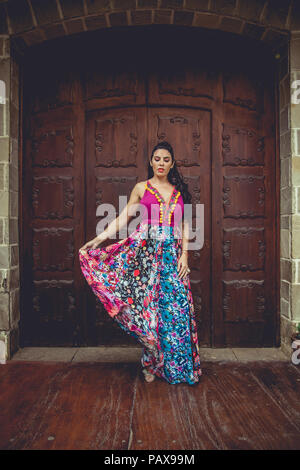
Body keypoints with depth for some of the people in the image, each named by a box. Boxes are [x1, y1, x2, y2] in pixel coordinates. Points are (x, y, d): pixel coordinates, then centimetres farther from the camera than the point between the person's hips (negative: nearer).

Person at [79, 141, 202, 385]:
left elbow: (185, 226, 11)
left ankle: (174, 365, 15)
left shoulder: (179, 190, 13)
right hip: (146, 248, -2)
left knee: (174, 306, 0)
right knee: (148, 303, -1)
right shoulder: (141, 188, 8)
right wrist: (97, 239, -6)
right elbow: (123, 218, 4)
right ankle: (151, 364, 14)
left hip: (172, 252, 2)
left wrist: (184, 254, 0)